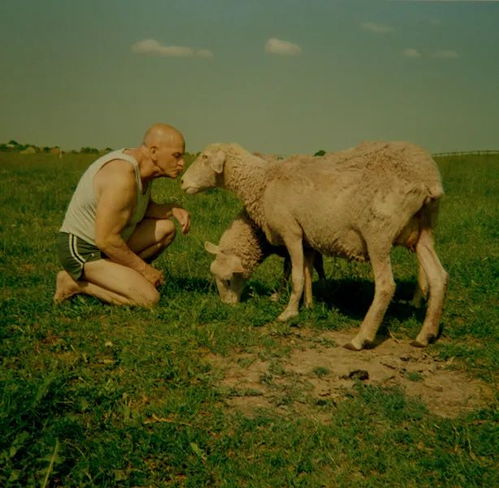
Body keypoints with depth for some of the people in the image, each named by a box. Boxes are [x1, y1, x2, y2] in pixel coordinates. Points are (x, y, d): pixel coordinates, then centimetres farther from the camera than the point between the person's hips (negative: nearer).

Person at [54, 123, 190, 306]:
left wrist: (173, 209, -2)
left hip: (107, 241, 9)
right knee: (149, 298, -19)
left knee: (166, 228, 4)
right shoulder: (123, 177, -28)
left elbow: (143, 209, 18)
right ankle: (77, 283, -4)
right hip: (82, 250, -9)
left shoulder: (142, 166, 1)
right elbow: (105, 240, -28)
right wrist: (143, 268, -16)